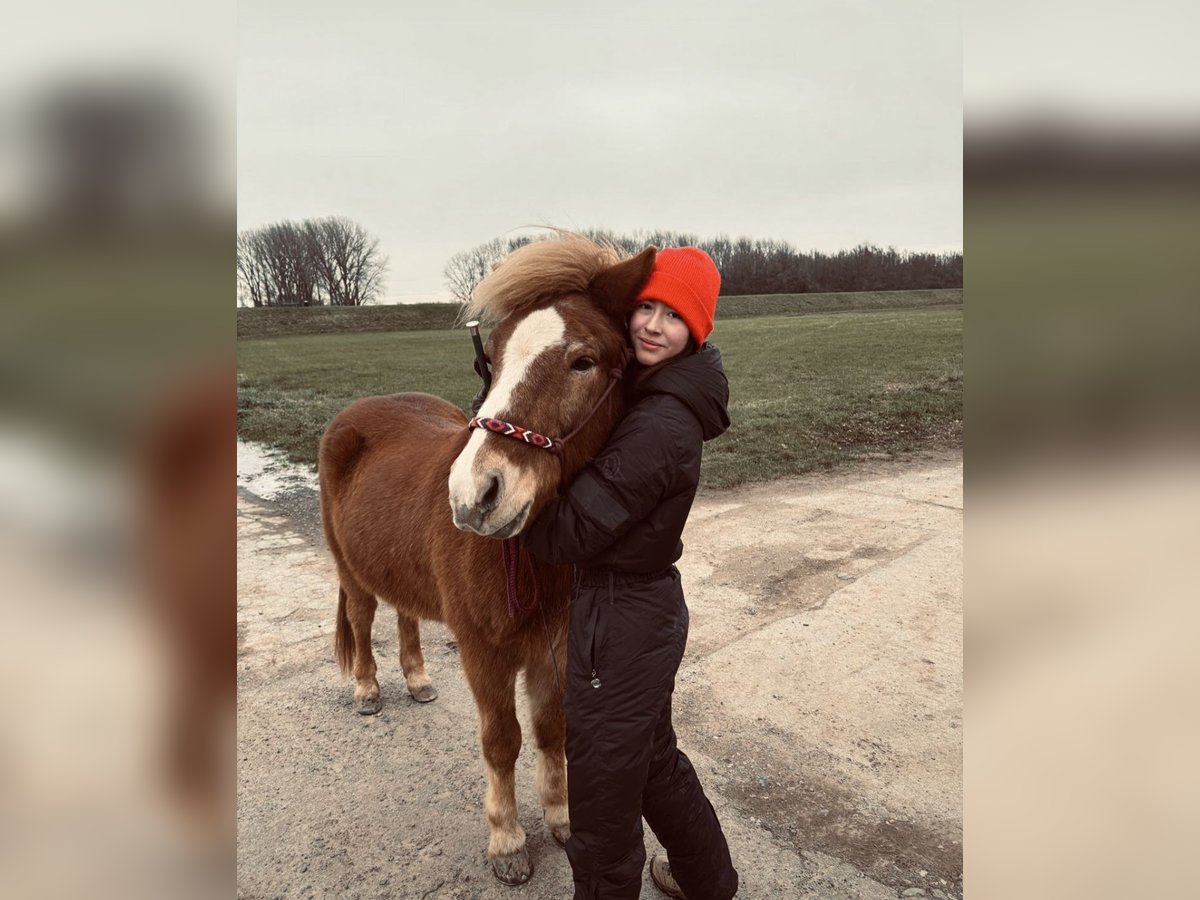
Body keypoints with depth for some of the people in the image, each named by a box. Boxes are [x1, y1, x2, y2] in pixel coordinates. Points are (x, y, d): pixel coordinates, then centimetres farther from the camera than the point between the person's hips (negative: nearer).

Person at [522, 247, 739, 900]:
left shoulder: (661, 425, -26)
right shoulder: (647, 394, 4)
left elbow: (571, 532, -25)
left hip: (620, 619, -10)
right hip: (651, 604, 10)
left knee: (603, 796, 10)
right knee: (655, 758, 30)